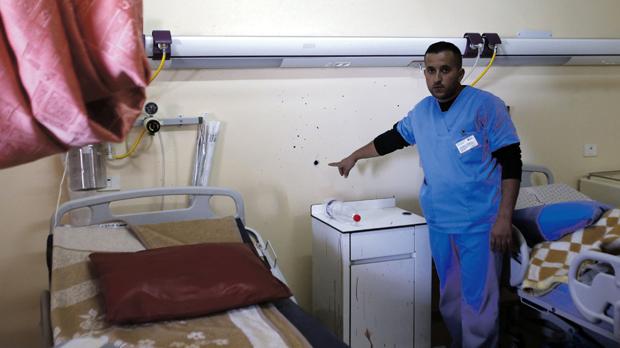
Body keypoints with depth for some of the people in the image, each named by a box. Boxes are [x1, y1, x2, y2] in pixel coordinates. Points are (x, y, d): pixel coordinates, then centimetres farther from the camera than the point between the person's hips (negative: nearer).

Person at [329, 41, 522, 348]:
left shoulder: (487, 106, -8)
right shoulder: (421, 111, 8)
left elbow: (511, 163, -9)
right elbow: (391, 138, 26)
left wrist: (504, 218, -14)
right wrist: (354, 157, 33)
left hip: (479, 224, -5)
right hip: (438, 224, 5)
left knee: (479, 303, -5)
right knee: (449, 300, 13)